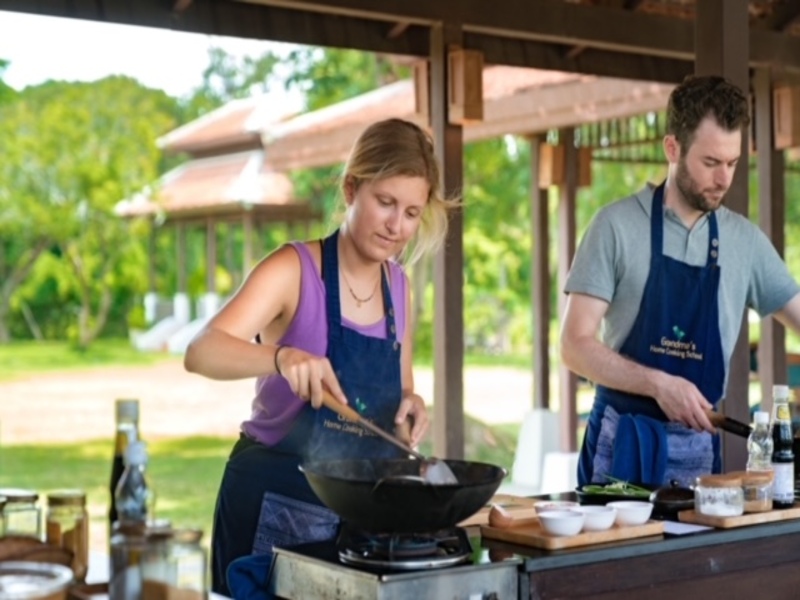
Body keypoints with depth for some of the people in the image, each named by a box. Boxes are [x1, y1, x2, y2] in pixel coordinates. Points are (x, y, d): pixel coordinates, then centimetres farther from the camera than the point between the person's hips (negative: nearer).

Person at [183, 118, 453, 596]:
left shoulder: (399, 285, 5)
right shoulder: (295, 270, -13)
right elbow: (201, 352, -27)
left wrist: (410, 405, -7)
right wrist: (282, 356, -45)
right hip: (275, 504, -5)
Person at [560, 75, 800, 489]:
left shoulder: (746, 240, 4)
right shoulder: (617, 226, -7)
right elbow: (575, 346, -10)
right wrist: (658, 383, -23)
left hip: (701, 449, 3)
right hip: (622, 444, -3)